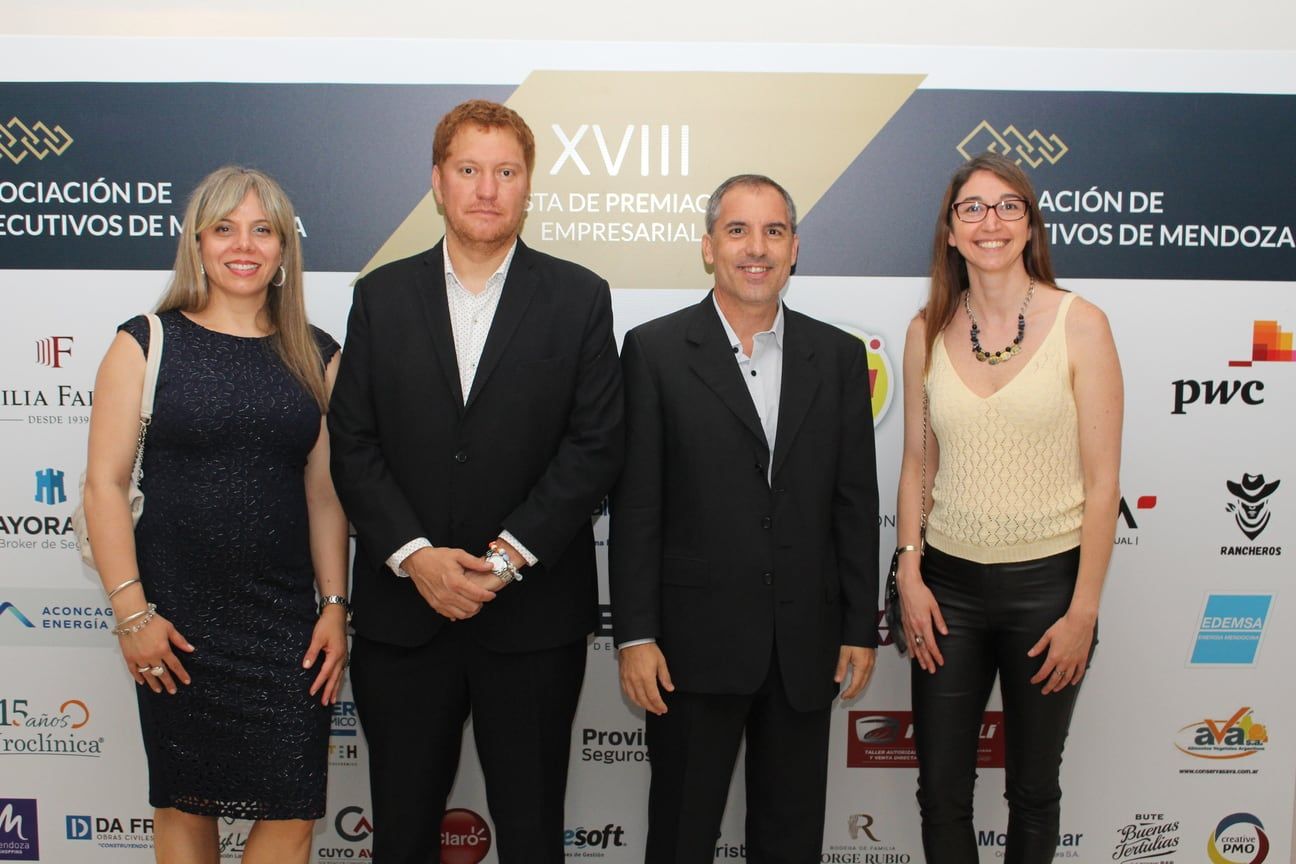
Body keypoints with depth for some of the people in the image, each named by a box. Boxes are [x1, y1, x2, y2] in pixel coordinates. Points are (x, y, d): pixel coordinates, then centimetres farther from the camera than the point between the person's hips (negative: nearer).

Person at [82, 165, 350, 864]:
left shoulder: (316, 356, 7)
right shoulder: (147, 343, 0)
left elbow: (324, 491, 7)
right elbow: (104, 484, -3)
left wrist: (335, 605, 2)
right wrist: (132, 611, -9)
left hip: (284, 618, 2)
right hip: (177, 617, -1)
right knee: (183, 801, 12)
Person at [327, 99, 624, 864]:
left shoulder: (579, 298, 1)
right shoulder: (383, 295, 6)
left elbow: (597, 445, -6)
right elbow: (352, 444, 1)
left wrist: (508, 556, -14)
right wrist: (415, 555, -12)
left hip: (532, 617, -1)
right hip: (402, 611, 2)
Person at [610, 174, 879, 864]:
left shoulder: (838, 356, 5)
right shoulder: (655, 351, -3)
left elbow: (856, 503, 5)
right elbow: (635, 505, -6)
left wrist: (860, 628, 4)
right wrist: (634, 635, -9)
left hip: (806, 645, 3)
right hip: (695, 643, -2)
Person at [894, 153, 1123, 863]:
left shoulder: (1079, 325, -7)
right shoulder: (928, 331, 2)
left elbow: (1102, 481, -7)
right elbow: (917, 464, 7)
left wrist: (1084, 610, -9)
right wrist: (909, 574, -1)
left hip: (1046, 583, -2)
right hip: (948, 584, 2)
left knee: (1033, 789, 15)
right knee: (940, 789, 10)